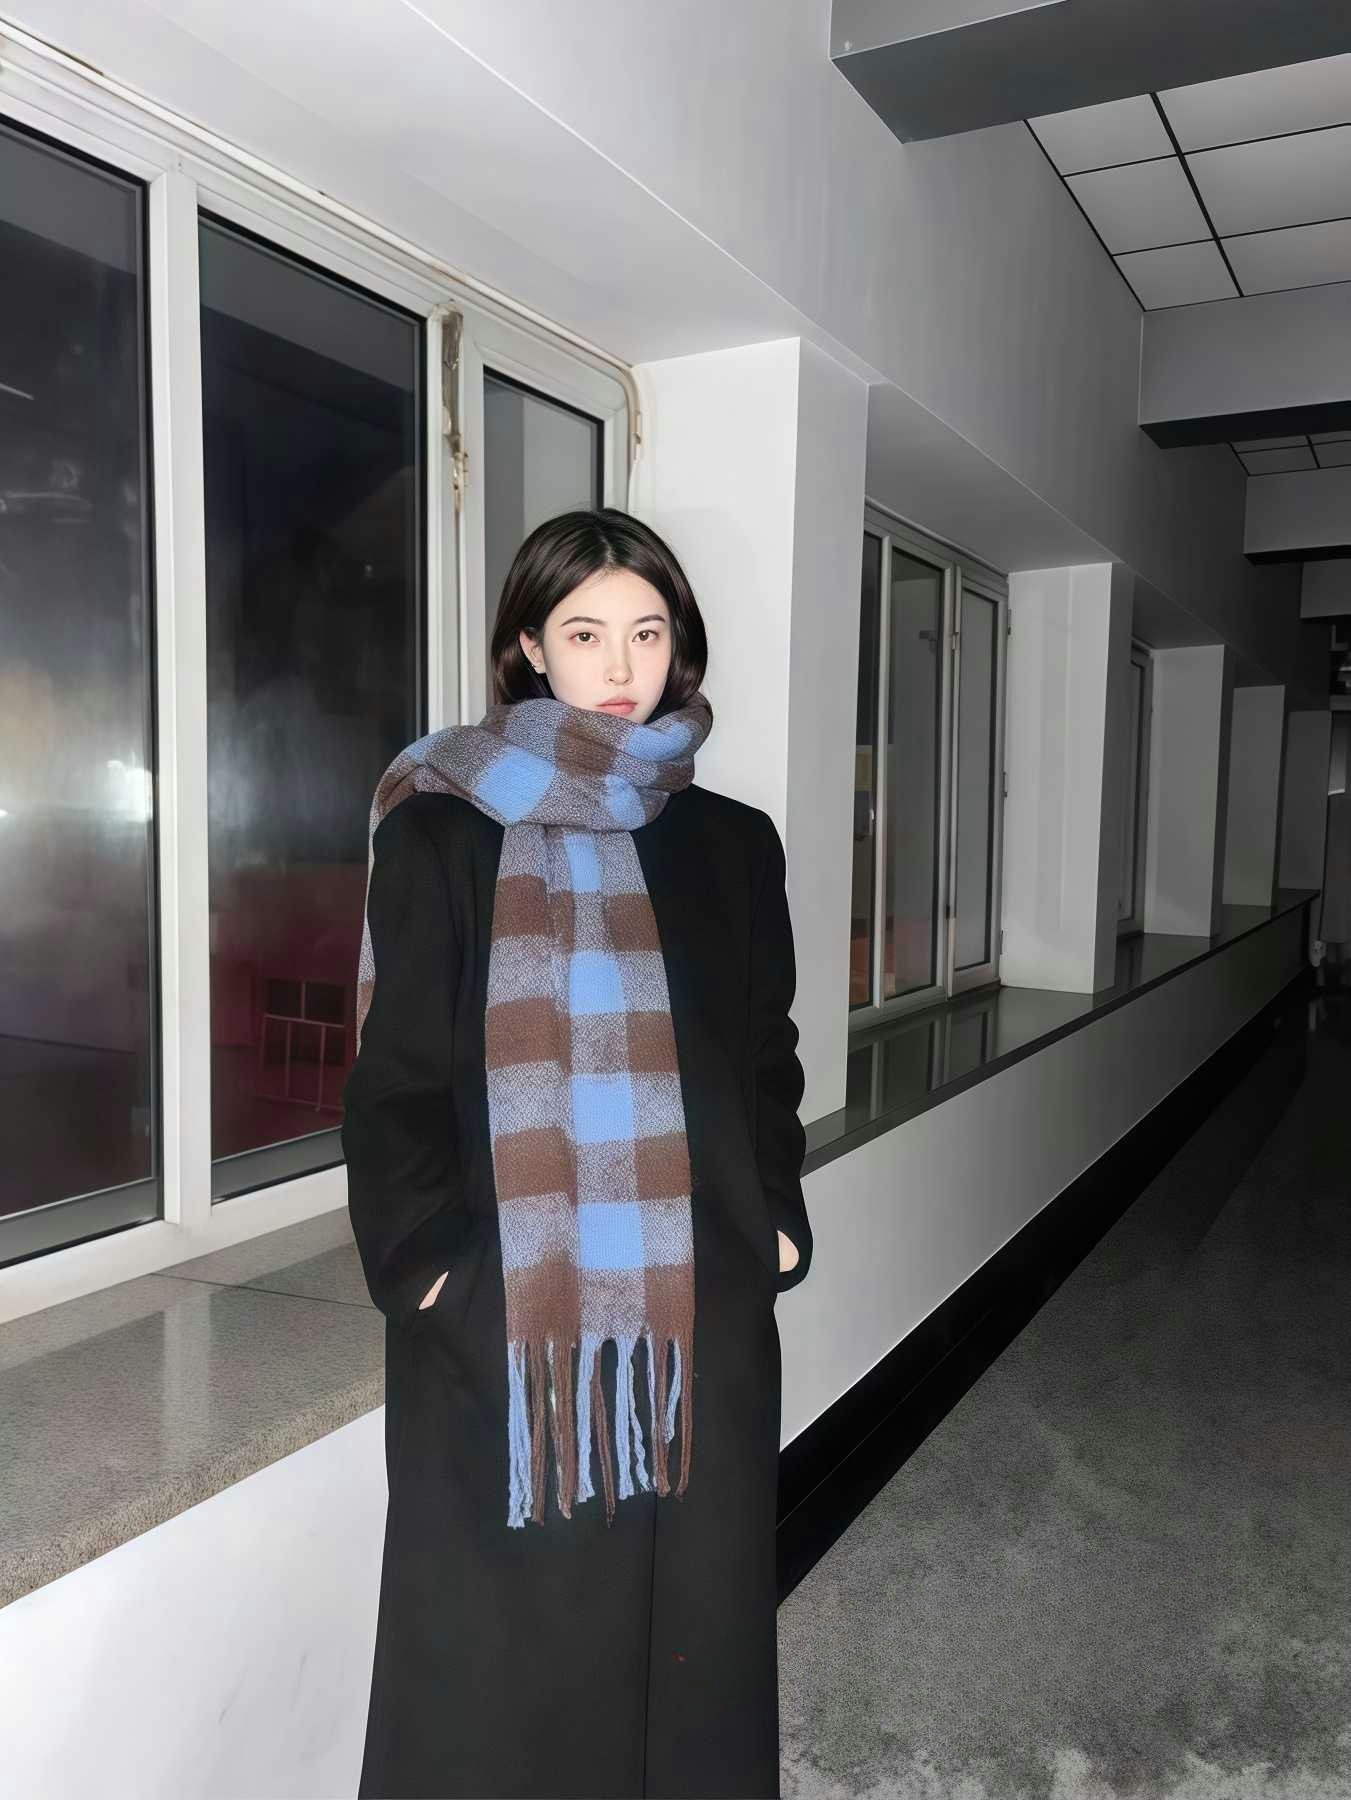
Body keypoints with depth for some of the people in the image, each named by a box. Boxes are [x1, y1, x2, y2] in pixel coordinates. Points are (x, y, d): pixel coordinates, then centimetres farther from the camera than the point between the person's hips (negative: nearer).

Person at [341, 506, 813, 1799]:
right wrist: (423, 1259, -8)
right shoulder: (440, 831, -1)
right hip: (500, 1300, -2)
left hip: (696, 1298, 3)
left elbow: (766, 1059, 11)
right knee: (507, 1619, 8)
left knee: (685, 1608, 11)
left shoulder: (731, 843, 7)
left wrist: (775, 1223, 3)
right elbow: (395, 1073, -2)